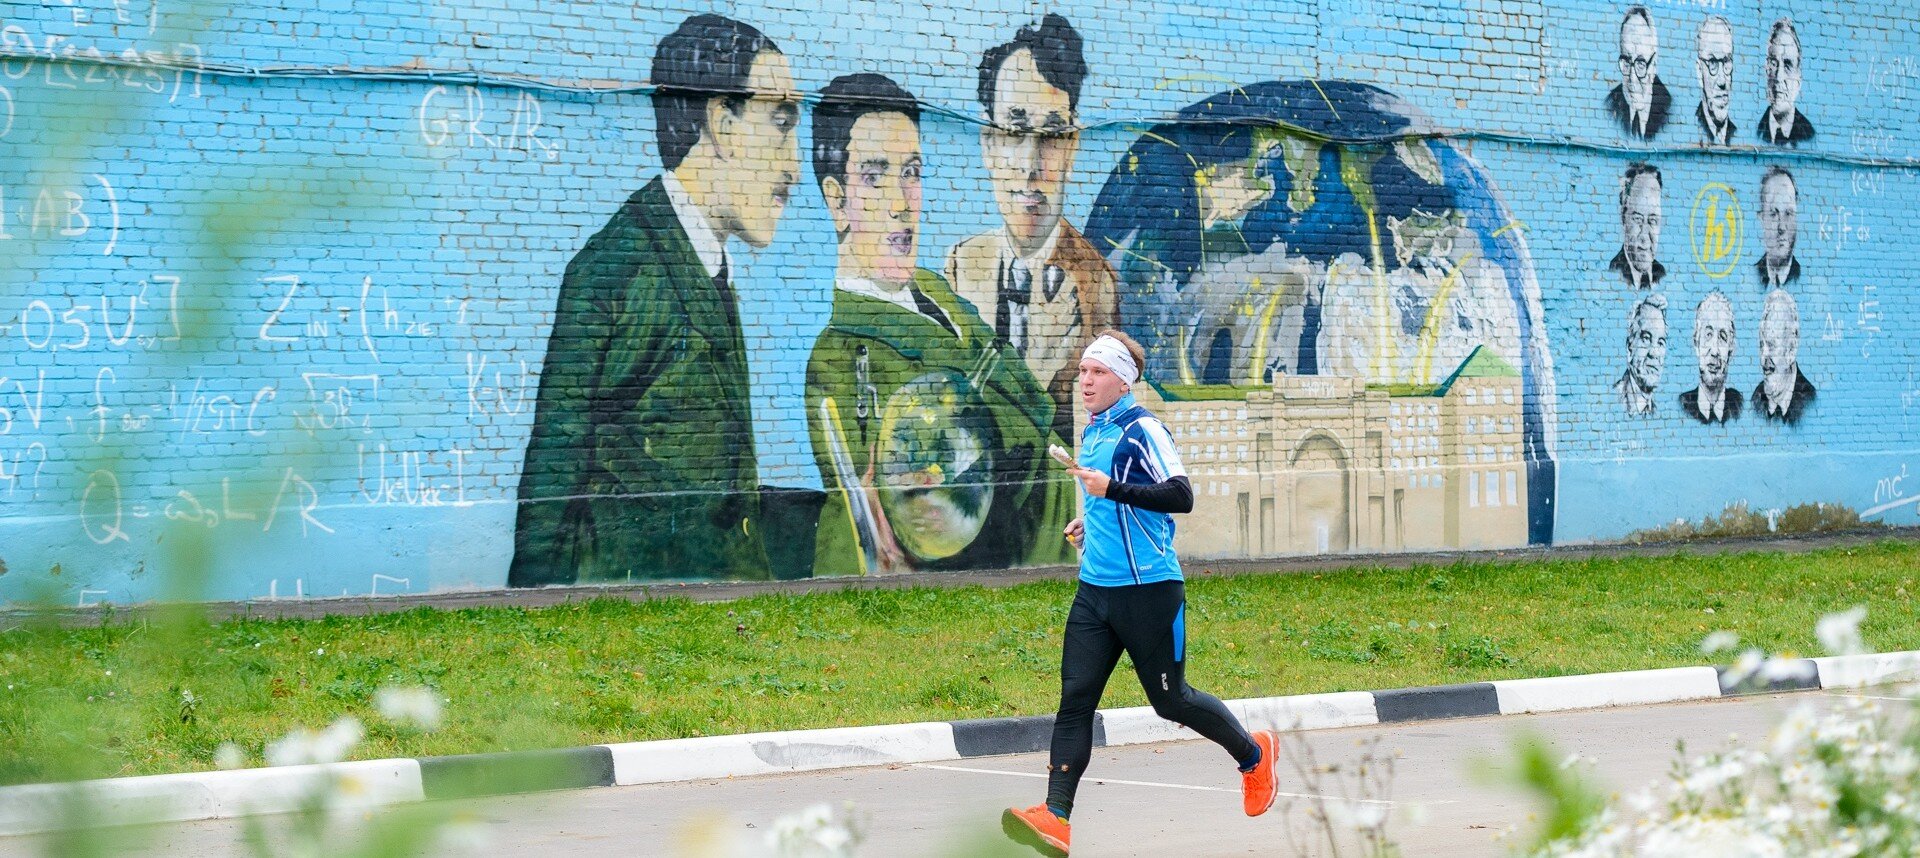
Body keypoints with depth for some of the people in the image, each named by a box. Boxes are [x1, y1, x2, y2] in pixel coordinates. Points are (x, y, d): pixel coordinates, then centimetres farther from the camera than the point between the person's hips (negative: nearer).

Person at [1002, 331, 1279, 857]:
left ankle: (1254, 755, 30)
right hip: (1095, 590, 7)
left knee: (1170, 699, 5)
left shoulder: (1140, 429, -11)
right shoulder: (1092, 433, 15)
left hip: (1148, 590, -7)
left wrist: (1112, 488, -27)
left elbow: (1180, 496, -22)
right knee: (1075, 697, -6)